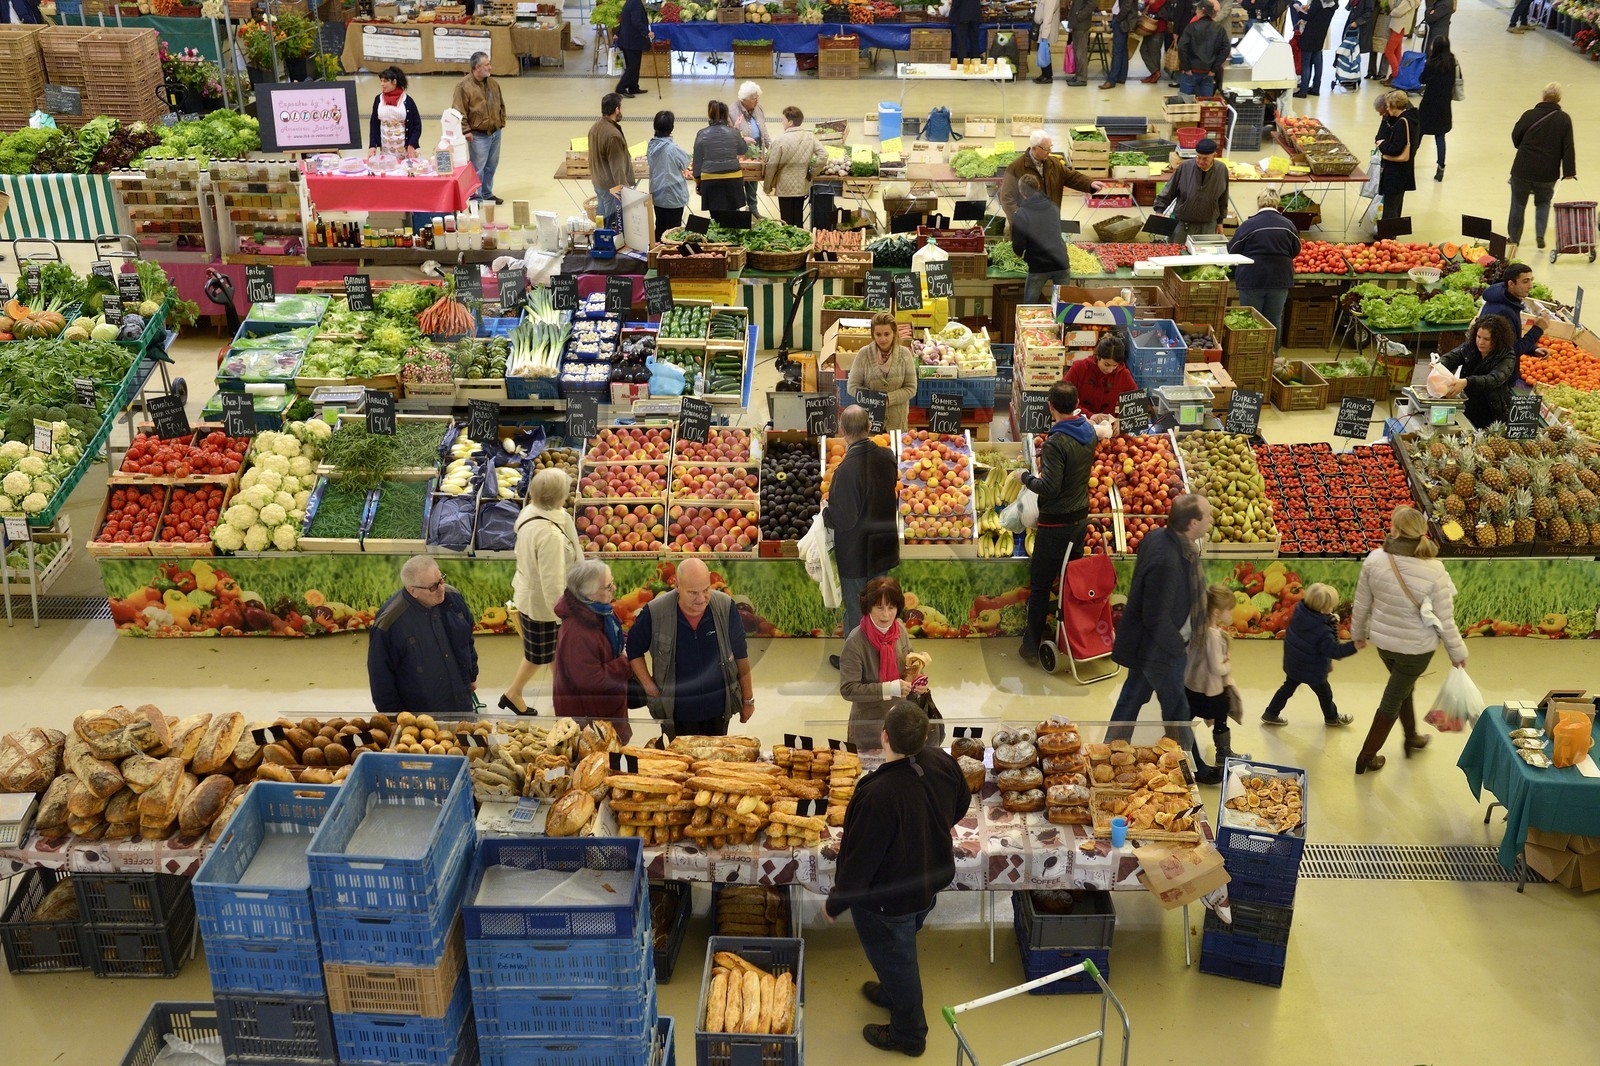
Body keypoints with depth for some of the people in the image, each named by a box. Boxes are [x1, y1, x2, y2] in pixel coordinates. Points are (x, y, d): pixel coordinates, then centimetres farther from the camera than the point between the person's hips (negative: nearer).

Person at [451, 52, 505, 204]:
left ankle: (487, 194, 30)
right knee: (478, 168, -3)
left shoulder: (493, 83, 8)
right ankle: (476, 197, 6)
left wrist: (502, 122, 15)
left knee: (491, 166, 16)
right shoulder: (464, 86, -13)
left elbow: (501, 104, 20)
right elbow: (458, 110, -14)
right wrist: (466, 130, -18)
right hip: (478, 135, -7)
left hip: (495, 133, 7)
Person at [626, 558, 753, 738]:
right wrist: (649, 686, -5)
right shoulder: (655, 613, -14)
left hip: (718, 710, 2)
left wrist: (748, 700, 7)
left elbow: (740, 656, 1)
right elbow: (634, 650, 4)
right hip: (677, 714, -1)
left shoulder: (726, 608, -10)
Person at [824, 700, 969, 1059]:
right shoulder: (941, 761, -19)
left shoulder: (879, 794, -41)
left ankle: (908, 1034, 42)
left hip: (888, 901, -7)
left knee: (894, 960, 19)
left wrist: (835, 903, -12)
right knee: (902, 952, 34)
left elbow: (861, 860, -30)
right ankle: (893, 994, 61)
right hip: (930, 882, 7)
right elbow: (961, 804, 4)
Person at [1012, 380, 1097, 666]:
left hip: (1056, 524, -7)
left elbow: (1050, 488, -26)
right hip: (1081, 517, 7)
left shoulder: (1056, 443, -24)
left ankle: (1031, 647, 9)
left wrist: (1025, 477, -10)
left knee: (1040, 586, 3)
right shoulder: (1089, 432, 1)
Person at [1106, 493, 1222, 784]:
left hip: (1145, 643, 9)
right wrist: (1179, 648, -15)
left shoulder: (1157, 537, -7)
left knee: (1132, 698, 23)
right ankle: (1192, 768, 34)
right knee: (1176, 710, 13)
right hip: (1158, 649, -9)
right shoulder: (1166, 561, -37)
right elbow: (1157, 619, -29)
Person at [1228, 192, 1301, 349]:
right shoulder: (1288, 225, -1)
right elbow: (1296, 250, 11)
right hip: (1280, 279, 2)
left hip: (1252, 279, -2)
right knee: (1274, 320, 11)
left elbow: (1232, 251, -2)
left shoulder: (1248, 225, -10)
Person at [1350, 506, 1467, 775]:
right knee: (1392, 700, 14)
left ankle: (1412, 738, 50)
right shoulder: (1434, 571, -25)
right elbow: (1444, 620, -15)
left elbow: (1361, 605, -5)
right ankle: (1366, 757, 25)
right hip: (1417, 647, -3)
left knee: (1403, 688, 29)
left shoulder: (1375, 560, -18)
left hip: (1382, 640, 3)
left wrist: (1358, 633, 14)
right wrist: (1457, 652, 2)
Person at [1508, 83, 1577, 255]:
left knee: (1518, 204, 14)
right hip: (1548, 173, 1)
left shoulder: (1529, 115, -10)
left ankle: (1514, 237, 22)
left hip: (1523, 169, -1)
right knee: (1543, 202, 22)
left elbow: (1515, 137, 4)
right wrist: (1569, 172, 2)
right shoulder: (1564, 119, -6)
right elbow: (1568, 148, -4)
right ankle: (1540, 235, 9)